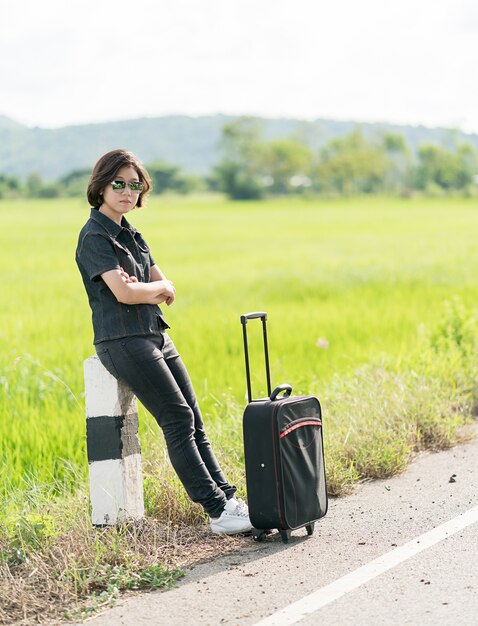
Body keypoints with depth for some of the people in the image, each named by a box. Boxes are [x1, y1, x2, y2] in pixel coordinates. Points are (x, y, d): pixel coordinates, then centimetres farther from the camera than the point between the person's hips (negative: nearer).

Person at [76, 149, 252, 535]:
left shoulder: (130, 235, 17)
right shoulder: (94, 237, -9)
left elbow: (167, 292, 12)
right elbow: (124, 293, -20)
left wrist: (143, 289, -10)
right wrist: (159, 287, -1)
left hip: (155, 336, 8)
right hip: (122, 341, -8)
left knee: (194, 420, 3)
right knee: (178, 420, -11)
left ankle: (227, 498, 4)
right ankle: (217, 511, -10)